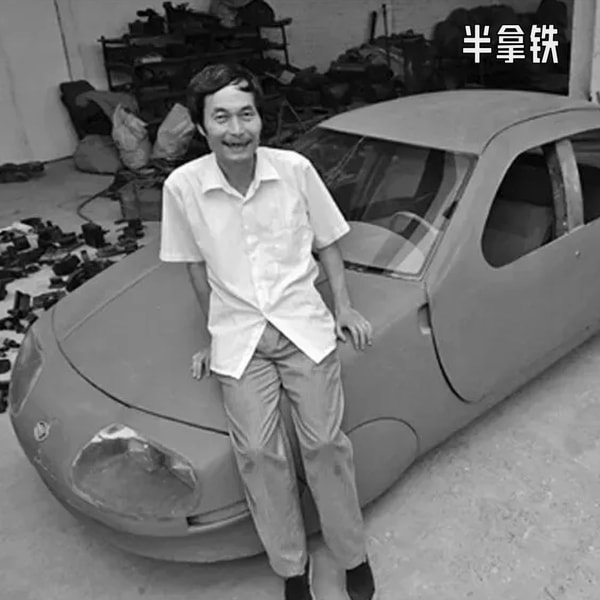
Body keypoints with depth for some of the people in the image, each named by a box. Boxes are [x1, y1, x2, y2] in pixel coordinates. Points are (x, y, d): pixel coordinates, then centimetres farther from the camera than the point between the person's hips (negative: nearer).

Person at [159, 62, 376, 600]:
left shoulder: (295, 169, -9)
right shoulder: (183, 186, -9)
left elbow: (327, 243, 6)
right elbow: (197, 264, 5)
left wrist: (343, 307, 1)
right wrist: (212, 335, 11)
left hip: (304, 325, 0)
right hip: (237, 340, 1)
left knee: (325, 443, 2)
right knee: (259, 453, -2)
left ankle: (354, 557, 24)